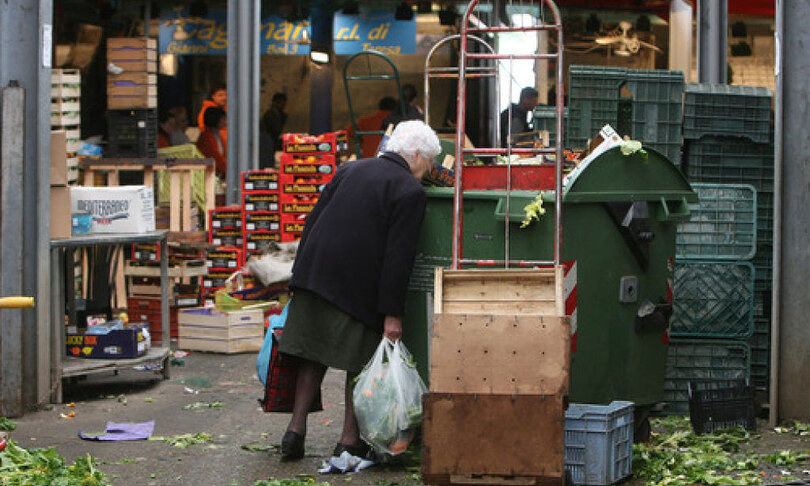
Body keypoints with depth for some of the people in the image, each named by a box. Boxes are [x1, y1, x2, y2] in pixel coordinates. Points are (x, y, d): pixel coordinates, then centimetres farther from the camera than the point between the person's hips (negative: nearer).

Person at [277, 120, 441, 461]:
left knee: (313, 355, 15)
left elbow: (312, 221, 15)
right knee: (360, 363, 6)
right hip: (358, 286, -6)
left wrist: (300, 277, 19)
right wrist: (392, 314, -10)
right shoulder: (410, 191, -5)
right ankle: (350, 441, 10)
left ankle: (296, 428, 12)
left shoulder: (350, 170, 15)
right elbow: (398, 255, -12)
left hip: (315, 274, 6)